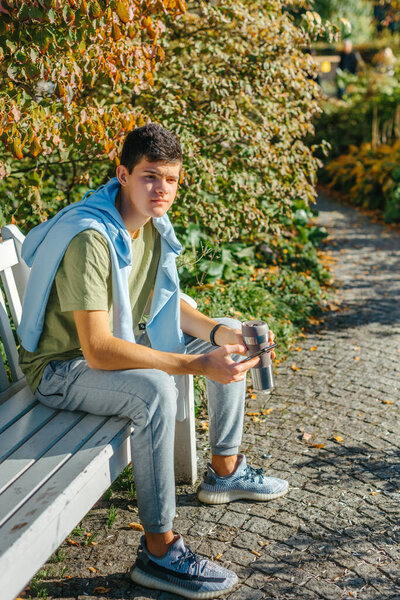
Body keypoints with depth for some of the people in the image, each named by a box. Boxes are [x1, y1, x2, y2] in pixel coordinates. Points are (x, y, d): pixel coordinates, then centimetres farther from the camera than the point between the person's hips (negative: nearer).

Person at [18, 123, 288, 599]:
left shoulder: (151, 223, -3)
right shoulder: (90, 238, -31)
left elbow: (170, 304, 7)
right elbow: (98, 351, -36)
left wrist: (224, 334, -12)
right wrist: (197, 364, -37)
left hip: (126, 339, 9)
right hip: (62, 367, -9)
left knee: (228, 339, 7)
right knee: (154, 390, -37)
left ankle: (224, 471, 21)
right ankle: (158, 551, -23)